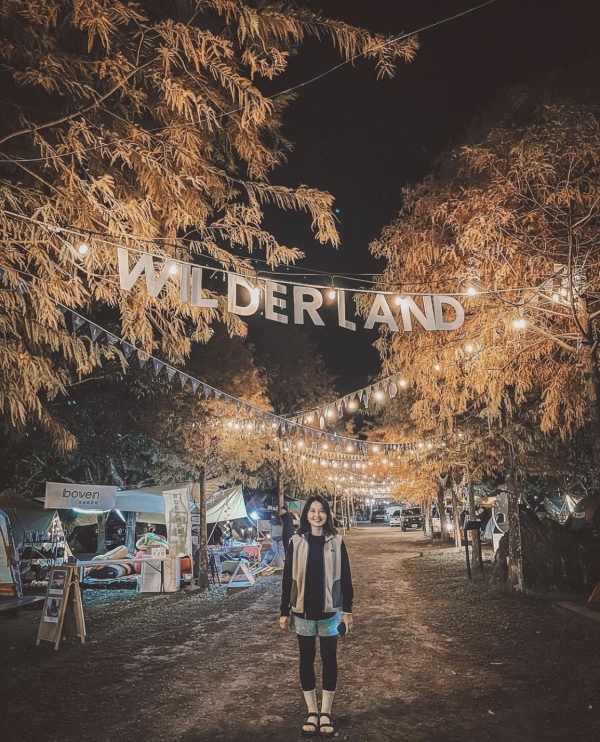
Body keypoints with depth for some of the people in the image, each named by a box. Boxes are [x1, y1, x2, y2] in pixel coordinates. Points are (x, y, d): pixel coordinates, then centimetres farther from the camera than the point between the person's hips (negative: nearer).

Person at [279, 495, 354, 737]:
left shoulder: (336, 542, -3)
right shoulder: (297, 542, -4)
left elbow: (345, 577, 1)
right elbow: (288, 577, 0)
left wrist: (348, 610, -1)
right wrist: (284, 611, -1)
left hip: (330, 610, 0)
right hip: (303, 610, 0)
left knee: (329, 658, 8)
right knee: (306, 659, 9)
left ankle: (326, 712, 21)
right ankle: (312, 712, 22)